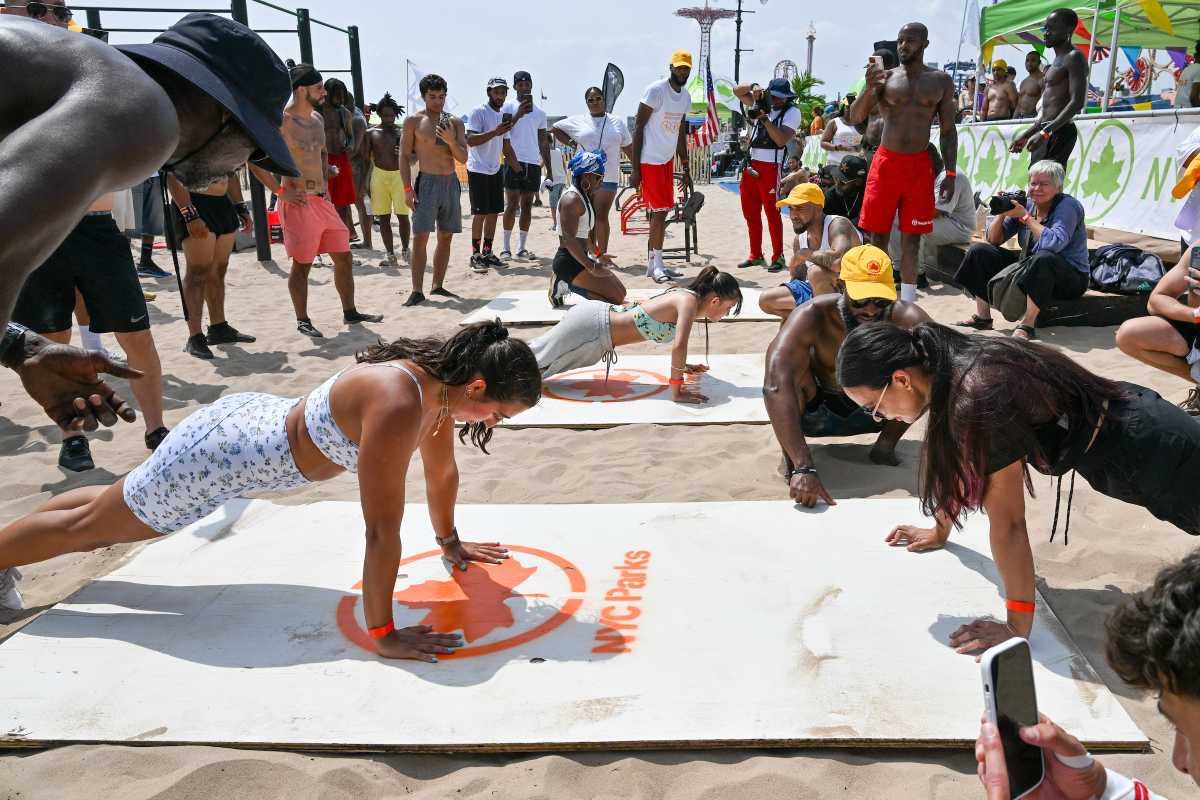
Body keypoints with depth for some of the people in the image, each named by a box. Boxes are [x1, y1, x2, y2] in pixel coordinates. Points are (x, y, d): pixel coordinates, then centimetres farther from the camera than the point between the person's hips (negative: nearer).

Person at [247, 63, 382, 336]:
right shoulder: (281, 121, -13)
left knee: (343, 255, 10)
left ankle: (350, 312, 21)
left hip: (323, 200, 8)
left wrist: (325, 183, 16)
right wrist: (280, 191, -17)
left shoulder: (317, 118, 12)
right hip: (299, 202, -8)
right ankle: (303, 321, 10)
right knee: (302, 264, -1)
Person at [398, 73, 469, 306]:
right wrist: (408, 189, -10)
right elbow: (404, 156, -1)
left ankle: (437, 286, 17)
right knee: (420, 237, -10)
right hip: (427, 182, -4)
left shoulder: (455, 123, 9)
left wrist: (451, 141, -15)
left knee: (446, 237, 8)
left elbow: (463, 158, 4)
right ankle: (417, 291, -9)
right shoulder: (414, 121, 0)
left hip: (451, 183, 5)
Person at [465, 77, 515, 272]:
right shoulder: (478, 112, -10)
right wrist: (494, 132, -28)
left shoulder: (503, 114, 14)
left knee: (493, 212, 8)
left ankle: (487, 252, 16)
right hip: (478, 170, -7)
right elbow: (470, 140, -20)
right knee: (480, 212, -6)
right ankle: (476, 255, 0)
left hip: (495, 170, 8)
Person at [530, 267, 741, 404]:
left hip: (595, 317, 9)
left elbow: (674, 325, 26)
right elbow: (678, 345, -36)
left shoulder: (686, 295, 5)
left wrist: (682, 365, 30)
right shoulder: (690, 302, -22)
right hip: (590, 328, -9)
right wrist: (676, 393, -29)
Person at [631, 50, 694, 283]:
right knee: (660, 211, -10)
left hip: (668, 159, 8)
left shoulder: (686, 96, 10)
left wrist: (686, 169, 17)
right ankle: (656, 264, -1)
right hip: (649, 160, -8)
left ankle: (652, 260, 18)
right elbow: (638, 128, -13)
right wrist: (635, 168, -17)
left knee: (660, 212, 9)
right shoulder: (655, 90, -13)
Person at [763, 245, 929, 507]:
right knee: (792, 364, -33)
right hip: (815, 413, -2)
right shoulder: (812, 317, -34)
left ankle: (885, 445, 2)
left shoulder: (904, 317, -27)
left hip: (872, 410, 3)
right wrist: (804, 467, -55)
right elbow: (775, 385, -47)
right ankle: (790, 456, -11)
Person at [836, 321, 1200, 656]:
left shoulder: (976, 398, -37)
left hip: (1156, 452, -9)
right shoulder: (949, 367, -10)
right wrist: (940, 530, 20)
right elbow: (956, 461, 7)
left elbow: (1006, 522, -31)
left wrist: (1017, 628, -21)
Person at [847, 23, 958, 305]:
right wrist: (869, 89, -22)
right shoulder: (885, 77, 3)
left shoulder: (941, 81, 6)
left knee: (911, 239, 3)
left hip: (919, 165, 1)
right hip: (886, 162, 0)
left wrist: (951, 173, 1)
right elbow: (855, 117, -4)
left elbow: (947, 130, 7)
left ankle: (907, 303, 9)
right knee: (878, 236, 0)